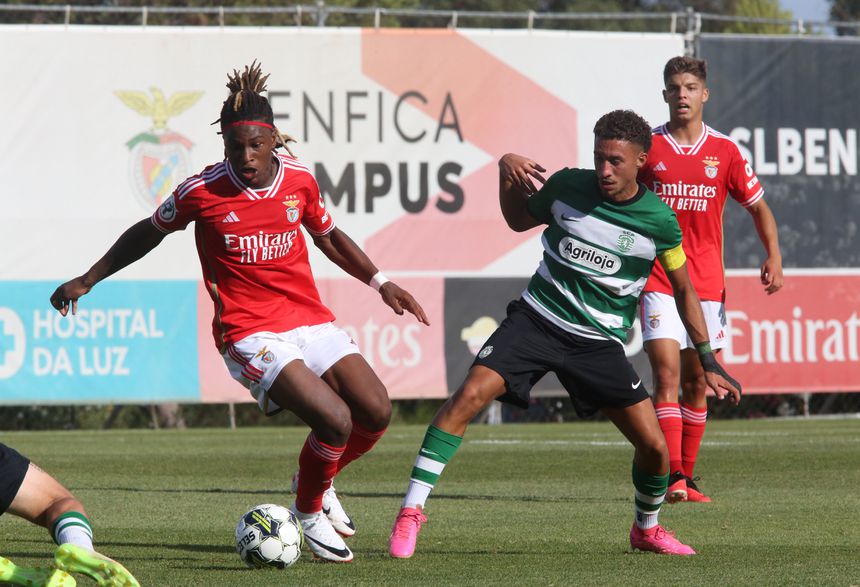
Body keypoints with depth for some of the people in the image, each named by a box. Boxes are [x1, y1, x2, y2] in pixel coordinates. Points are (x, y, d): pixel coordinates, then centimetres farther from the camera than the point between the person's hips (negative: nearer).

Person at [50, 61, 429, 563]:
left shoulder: (299, 179, 0)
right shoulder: (201, 192, -11)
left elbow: (329, 236, 20)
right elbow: (149, 233, 8)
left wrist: (381, 283, 15)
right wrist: (87, 280, 13)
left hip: (312, 320, 5)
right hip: (249, 333, -5)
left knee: (376, 413, -7)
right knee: (334, 419, -23)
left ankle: (320, 482, 24)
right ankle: (309, 514, 5)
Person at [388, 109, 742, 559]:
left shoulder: (659, 220, -7)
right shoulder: (567, 186, -4)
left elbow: (683, 289, 7)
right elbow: (519, 220, 16)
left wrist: (708, 361, 6)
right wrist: (508, 171, -3)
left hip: (600, 343, 0)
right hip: (536, 318, 0)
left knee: (655, 447, -5)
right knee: (470, 394, -23)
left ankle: (646, 529, 27)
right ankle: (411, 511, -18)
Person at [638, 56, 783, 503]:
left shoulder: (724, 151, 3)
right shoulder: (646, 147, -1)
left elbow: (758, 207, 10)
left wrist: (774, 257, -4)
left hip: (707, 282, 2)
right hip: (658, 280, -2)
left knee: (697, 381, 7)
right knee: (667, 373, -15)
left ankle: (686, 476, 19)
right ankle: (674, 479, -20)